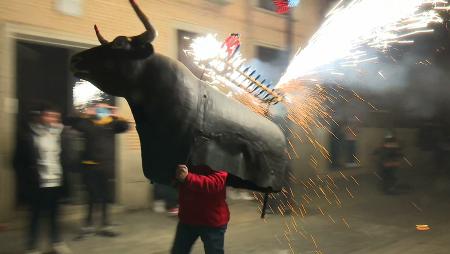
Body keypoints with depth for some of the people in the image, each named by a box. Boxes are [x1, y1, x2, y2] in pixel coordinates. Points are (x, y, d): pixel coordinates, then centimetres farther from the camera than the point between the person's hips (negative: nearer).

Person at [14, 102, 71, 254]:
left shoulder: (57, 133, 8)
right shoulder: (27, 135, -8)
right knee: (36, 216, 7)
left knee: (55, 215, 15)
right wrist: (25, 183, -11)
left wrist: (64, 181, 9)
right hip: (38, 185, -4)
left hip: (56, 183, 4)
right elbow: (19, 162, -7)